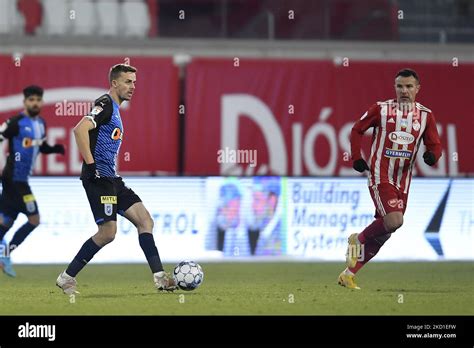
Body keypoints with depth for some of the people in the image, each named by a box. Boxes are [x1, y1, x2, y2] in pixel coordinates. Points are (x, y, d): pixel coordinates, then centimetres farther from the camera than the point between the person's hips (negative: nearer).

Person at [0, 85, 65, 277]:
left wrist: (55, 149, 4)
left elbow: (42, 147, 26)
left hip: (21, 180, 8)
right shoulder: (16, 122, -13)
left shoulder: (41, 124, 13)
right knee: (34, 219, -7)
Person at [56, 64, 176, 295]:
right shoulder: (105, 104, -10)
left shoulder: (114, 109, 22)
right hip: (99, 178, -10)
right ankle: (67, 278, -3)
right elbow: (80, 130, -24)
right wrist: (90, 165, -25)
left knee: (145, 221, 2)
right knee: (108, 232, -13)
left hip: (112, 180, 10)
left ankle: (160, 278, -2)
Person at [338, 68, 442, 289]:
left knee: (383, 233, 7)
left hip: (402, 181, 5)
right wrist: (357, 158, -2)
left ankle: (349, 274, 18)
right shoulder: (381, 109, -2)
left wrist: (432, 155, -17)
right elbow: (357, 130, 8)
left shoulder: (425, 115, 5)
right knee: (394, 221, -24)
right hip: (380, 177, -5)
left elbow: (435, 144, 7)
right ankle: (359, 240, 4)